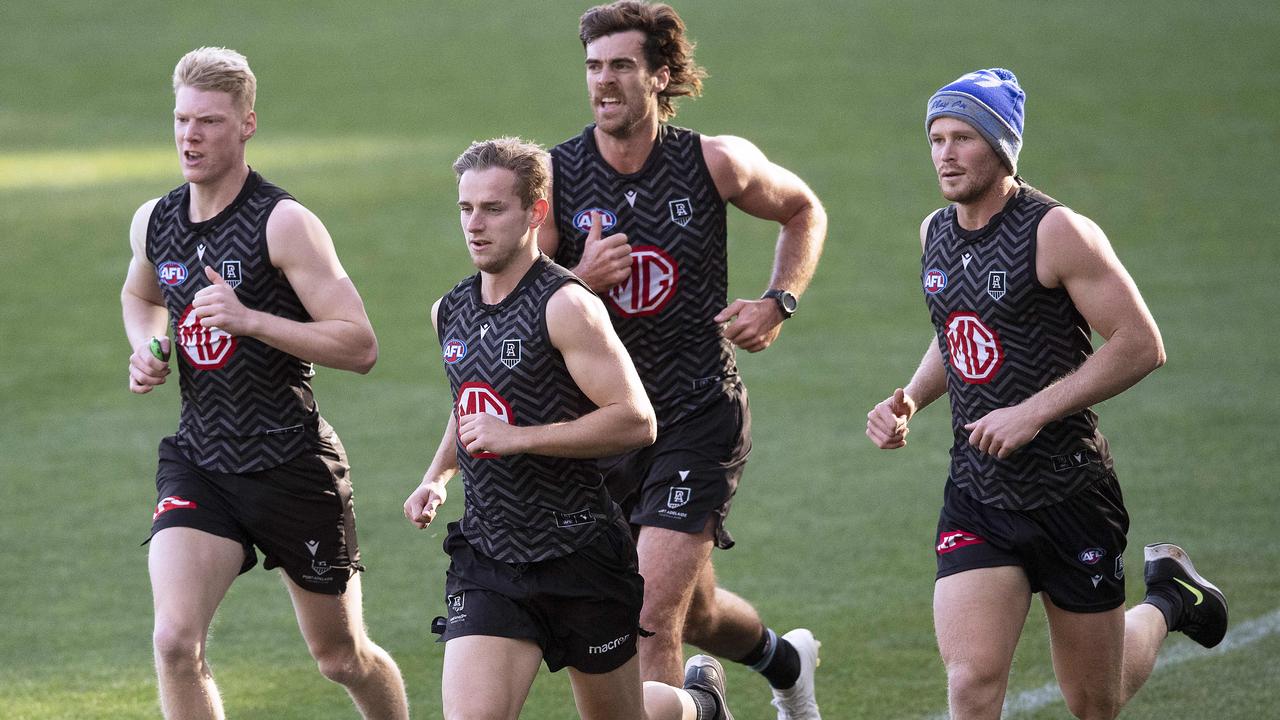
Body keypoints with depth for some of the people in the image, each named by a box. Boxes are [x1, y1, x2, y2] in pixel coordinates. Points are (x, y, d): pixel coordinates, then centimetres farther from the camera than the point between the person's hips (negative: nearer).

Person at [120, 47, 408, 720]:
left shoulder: (284, 224, -14)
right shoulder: (153, 222, 4)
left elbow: (359, 346, -19)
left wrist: (249, 319, -29)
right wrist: (146, 348, 7)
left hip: (292, 467, -4)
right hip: (197, 462, 4)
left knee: (342, 657, 13)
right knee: (175, 640, -19)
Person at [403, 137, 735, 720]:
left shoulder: (566, 307, -15)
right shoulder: (450, 312, 8)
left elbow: (635, 421, -20)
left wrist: (516, 437, -23)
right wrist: (436, 477, 11)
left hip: (580, 558, -5)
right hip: (486, 559, 5)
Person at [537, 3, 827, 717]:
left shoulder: (714, 162, -7)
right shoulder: (555, 177, -7)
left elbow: (804, 211, 13)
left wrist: (779, 304, -1)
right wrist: (581, 280, -25)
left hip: (699, 419, -3)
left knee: (652, 620, -14)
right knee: (696, 613, 19)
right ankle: (785, 660, 52)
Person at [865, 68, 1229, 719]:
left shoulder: (1057, 231, -15)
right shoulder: (935, 233, 6)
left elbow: (1141, 345, -16)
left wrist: (1034, 412, -21)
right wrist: (908, 402, 5)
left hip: (1069, 491, -4)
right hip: (975, 498, 4)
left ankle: (1166, 601, 42)